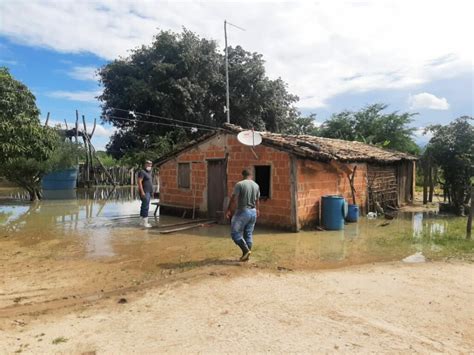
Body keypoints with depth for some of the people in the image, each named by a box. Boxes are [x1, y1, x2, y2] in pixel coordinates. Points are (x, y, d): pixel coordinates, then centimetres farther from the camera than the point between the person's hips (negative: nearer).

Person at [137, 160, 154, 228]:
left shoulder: (149, 173, 18)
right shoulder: (142, 172, -10)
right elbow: (139, 182, -18)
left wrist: (151, 192, 18)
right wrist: (142, 191, -24)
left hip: (148, 192, 10)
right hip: (144, 192, -10)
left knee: (144, 207, 10)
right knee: (146, 206, -13)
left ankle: (143, 222, 13)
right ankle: (145, 222, -14)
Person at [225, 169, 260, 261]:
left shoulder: (239, 184, -12)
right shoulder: (256, 185, 6)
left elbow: (233, 199, -14)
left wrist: (229, 210, -3)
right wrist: (257, 209, 36)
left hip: (242, 212, -6)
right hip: (253, 212, 6)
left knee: (235, 233, 3)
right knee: (249, 234, 12)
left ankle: (246, 250, -6)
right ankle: (246, 255, 17)